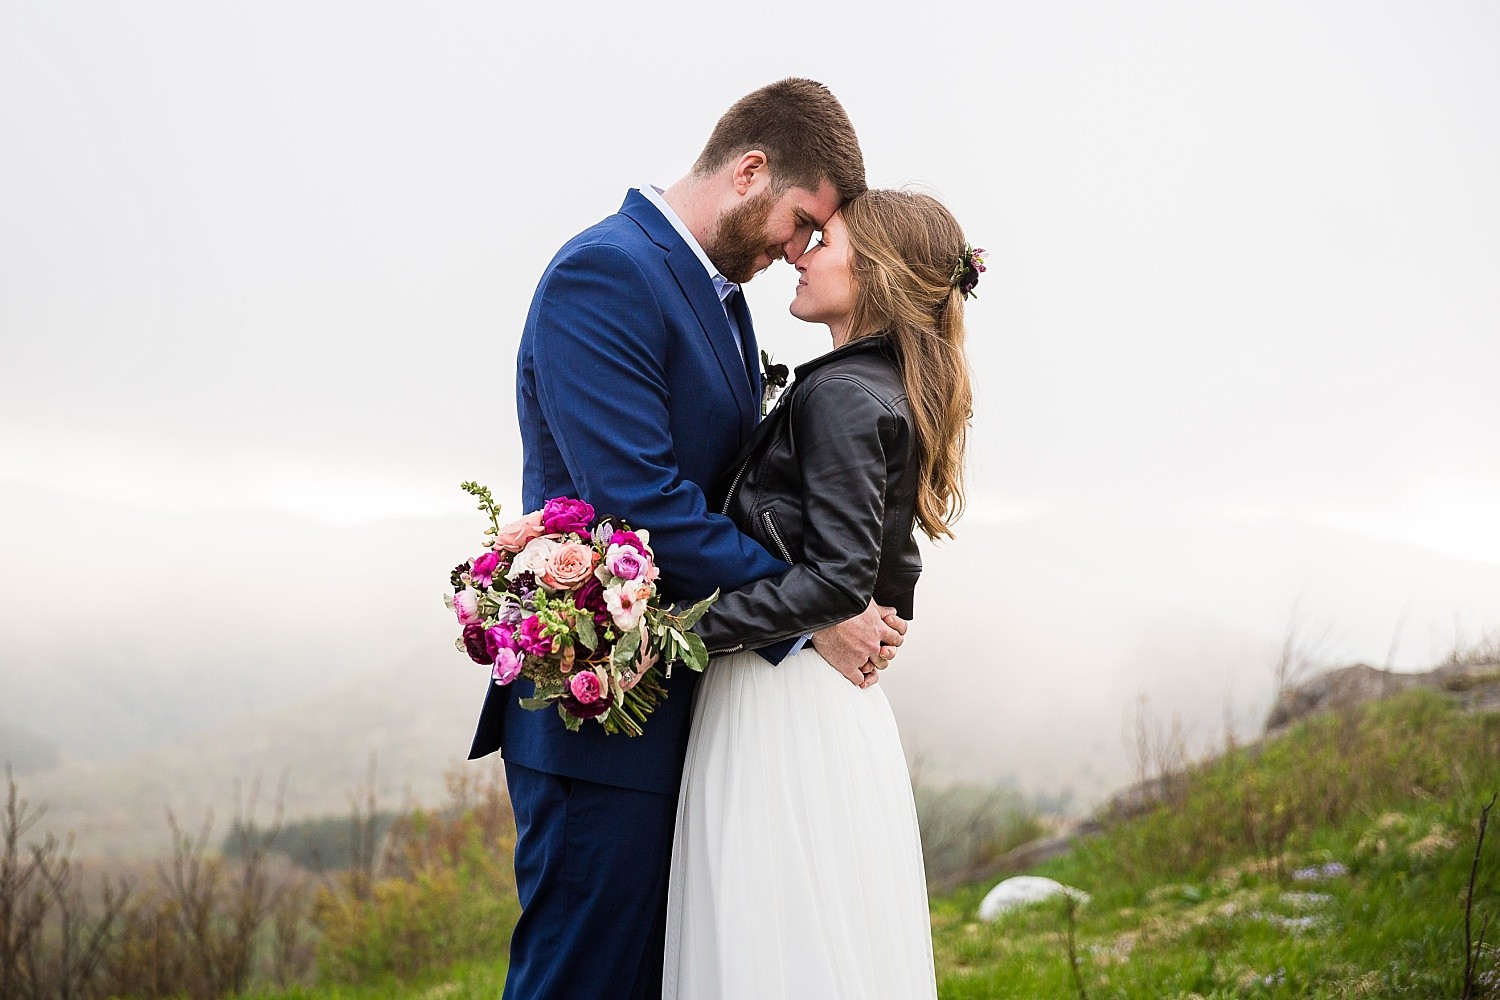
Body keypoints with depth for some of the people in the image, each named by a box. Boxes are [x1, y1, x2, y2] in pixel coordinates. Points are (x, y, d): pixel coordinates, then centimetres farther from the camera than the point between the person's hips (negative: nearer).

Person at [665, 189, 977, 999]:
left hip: (787, 700, -10)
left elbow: (838, 577, -21)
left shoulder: (840, 394, -13)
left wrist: (683, 626, -22)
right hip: (836, 692, 10)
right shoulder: (889, 391, 15)